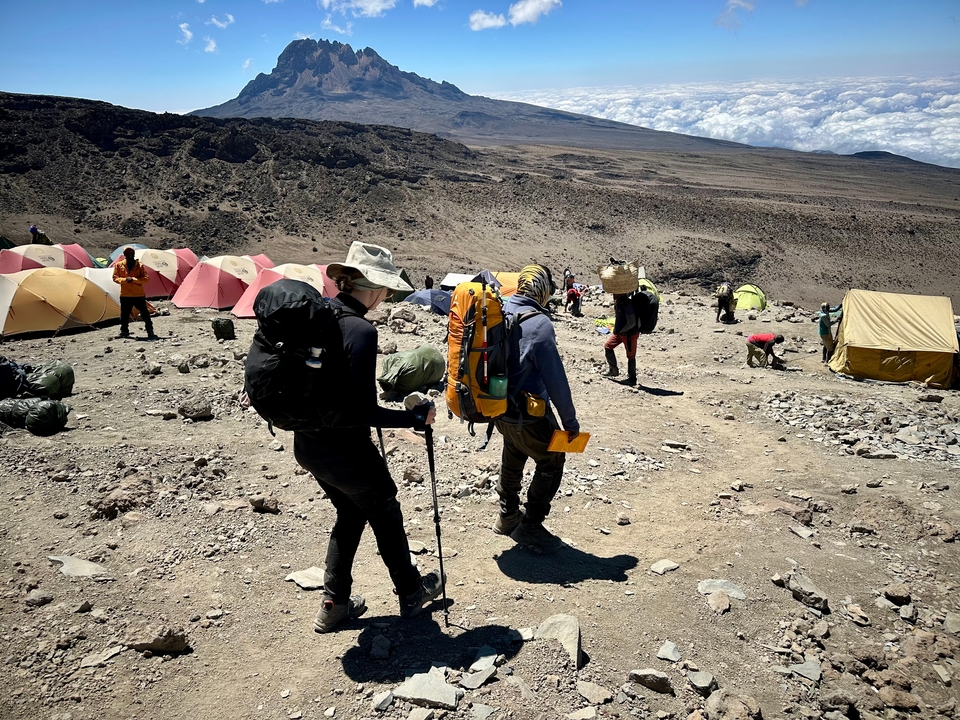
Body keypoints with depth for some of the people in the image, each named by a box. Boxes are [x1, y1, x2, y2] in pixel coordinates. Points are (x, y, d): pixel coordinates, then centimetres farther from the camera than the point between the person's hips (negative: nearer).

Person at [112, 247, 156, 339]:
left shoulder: (140, 265, 1)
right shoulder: (119, 265, 5)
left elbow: (146, 279, -5)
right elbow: (115, 278, 4)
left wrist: (134, 279, -19)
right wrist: (124, 280, -15)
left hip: (139, 295, -1)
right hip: (125, 295, 1)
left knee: (145, 314, -1)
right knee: (124, 315, 7)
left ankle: (150, 332, 5)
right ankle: (124, 332, 21)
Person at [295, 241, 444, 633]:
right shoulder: (360, 330, -24)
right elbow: (362, 412, -25)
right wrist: (415, 417, -14)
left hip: (307, 444, 7)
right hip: (343, 449, -7)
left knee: (350, 512, 26)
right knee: (385, 512, 17)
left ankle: (334, 604, 32)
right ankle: (410, 592, 37)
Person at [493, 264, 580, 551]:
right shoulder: (538, 324, -23)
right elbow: (555, 379, -20)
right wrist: (570, 421, -11)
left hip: (498, 407, 8)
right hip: (528, 414, -8)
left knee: (513, 457, 27)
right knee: (551, 463, 12)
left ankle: (507, 516, 41)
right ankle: (530, 526, 15)